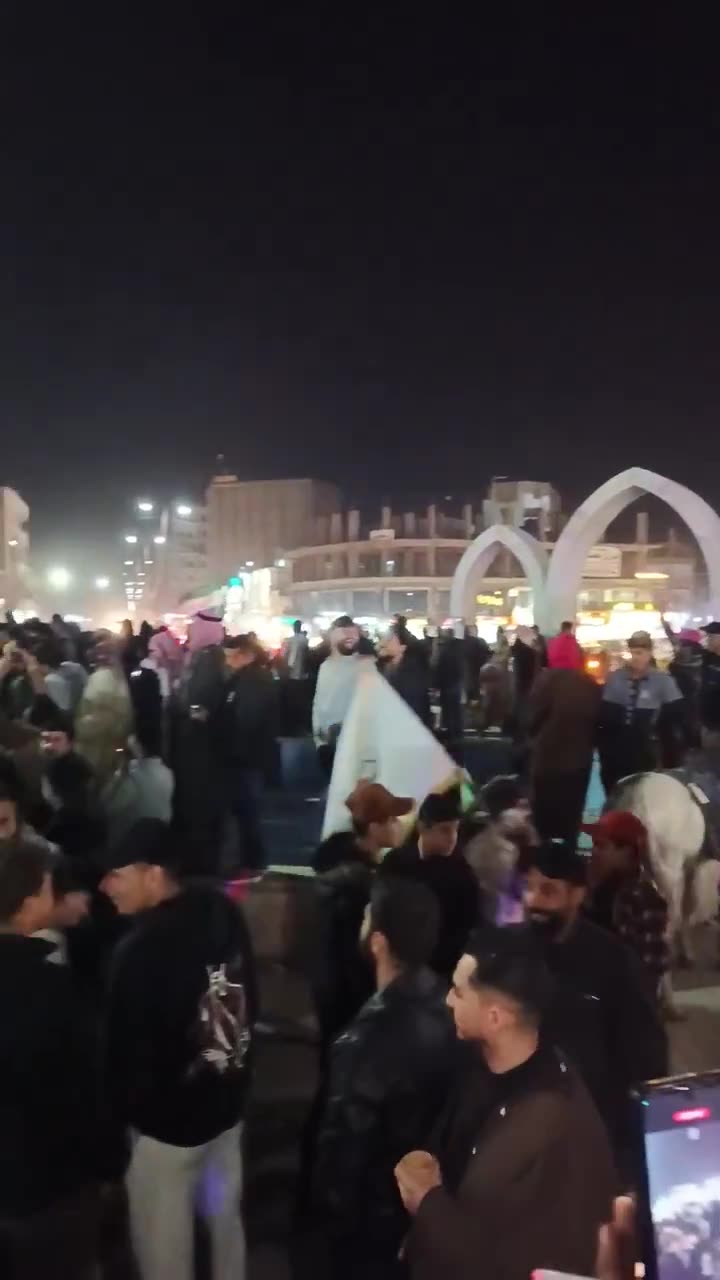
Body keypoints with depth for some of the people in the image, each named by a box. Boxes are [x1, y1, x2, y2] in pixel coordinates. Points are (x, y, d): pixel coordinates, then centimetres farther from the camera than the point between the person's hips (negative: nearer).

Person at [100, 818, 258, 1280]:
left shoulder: (142, 948, -30)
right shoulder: (225, 911, -8)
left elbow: (127, 1048, -22)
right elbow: (250, 1000, 3)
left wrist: (118, 1109, -4)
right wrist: (231, 1065, 14)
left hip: (167, 1115, -7)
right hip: (228, 1098, 7)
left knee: (163, 1240, 14)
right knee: (225, 1215, 26)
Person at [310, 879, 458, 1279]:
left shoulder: (375, 1035, -33)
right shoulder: (443, 1006, -11)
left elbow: (346, 1140, -23)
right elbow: (445, 1114, 2)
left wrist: (332, 1214, -6)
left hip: (375, 1212, -6)